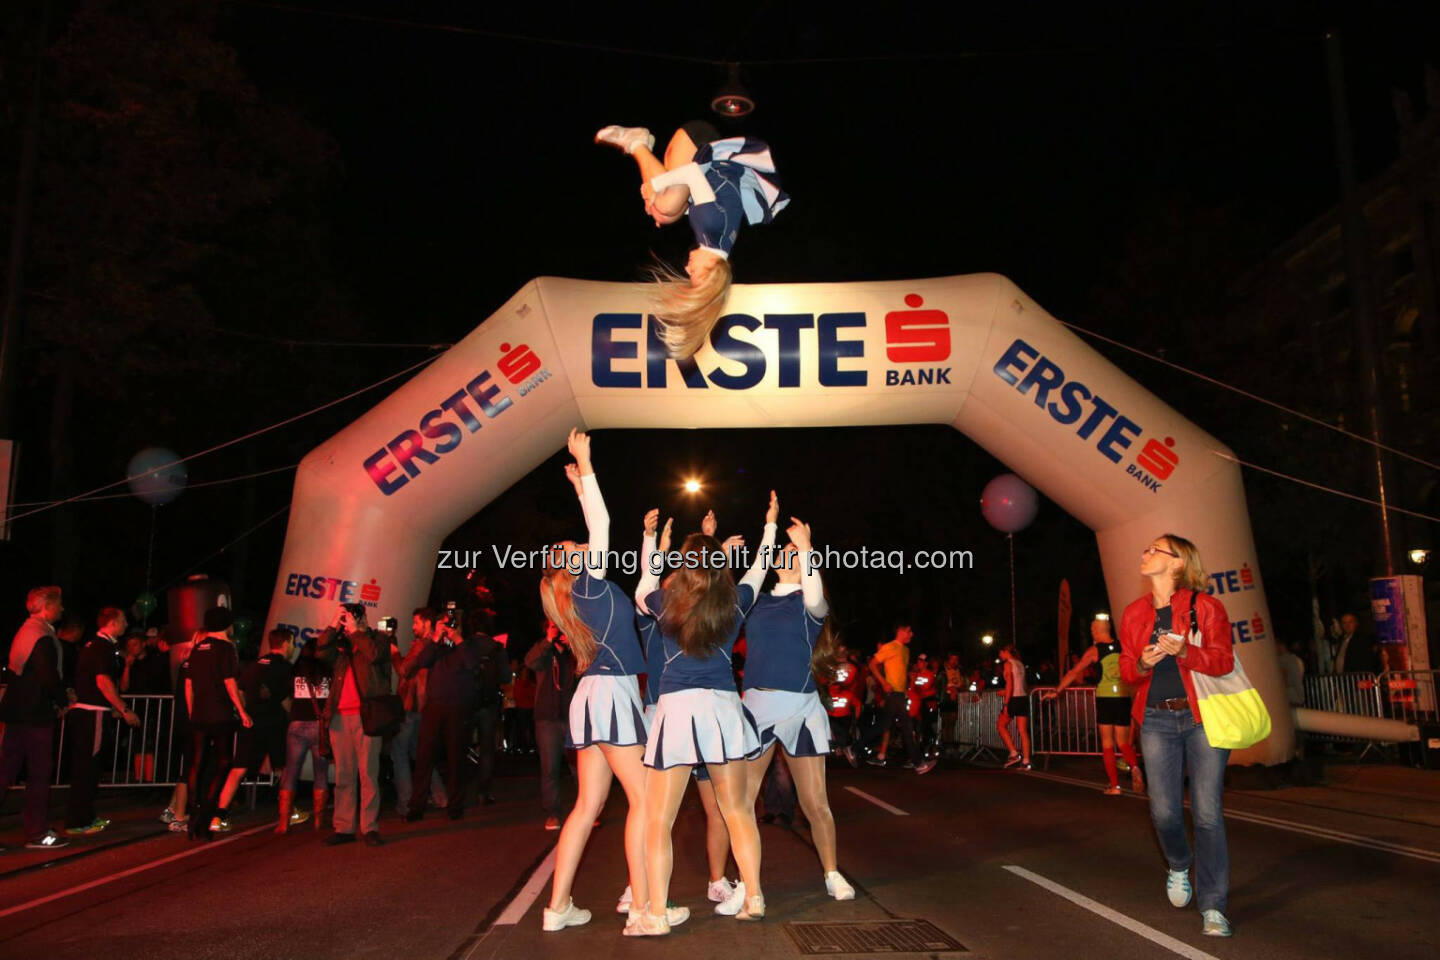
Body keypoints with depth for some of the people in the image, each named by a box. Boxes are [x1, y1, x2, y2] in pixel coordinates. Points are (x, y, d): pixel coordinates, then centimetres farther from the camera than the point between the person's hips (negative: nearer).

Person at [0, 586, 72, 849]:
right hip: (36, 713, -9)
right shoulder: (43, 636, -17)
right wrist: (63, 703, -5)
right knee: (39, 774, 1)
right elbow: (50, 677, -23)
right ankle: (37, 833, 9)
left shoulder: (25, 630, 14)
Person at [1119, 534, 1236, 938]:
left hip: (1203, 717, -3)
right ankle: (1179, 866, 34)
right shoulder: (1134, 613, 9)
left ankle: (1213, 909, 6)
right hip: (1157, 720, 3)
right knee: (1164, 811, 0)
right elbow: (1126, 669, 10)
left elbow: (1223, 660, -8)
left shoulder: (1205, 606, -3)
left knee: (1207, 813, -4)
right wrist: (1142, 663, -12)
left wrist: (1184, 651, -25)